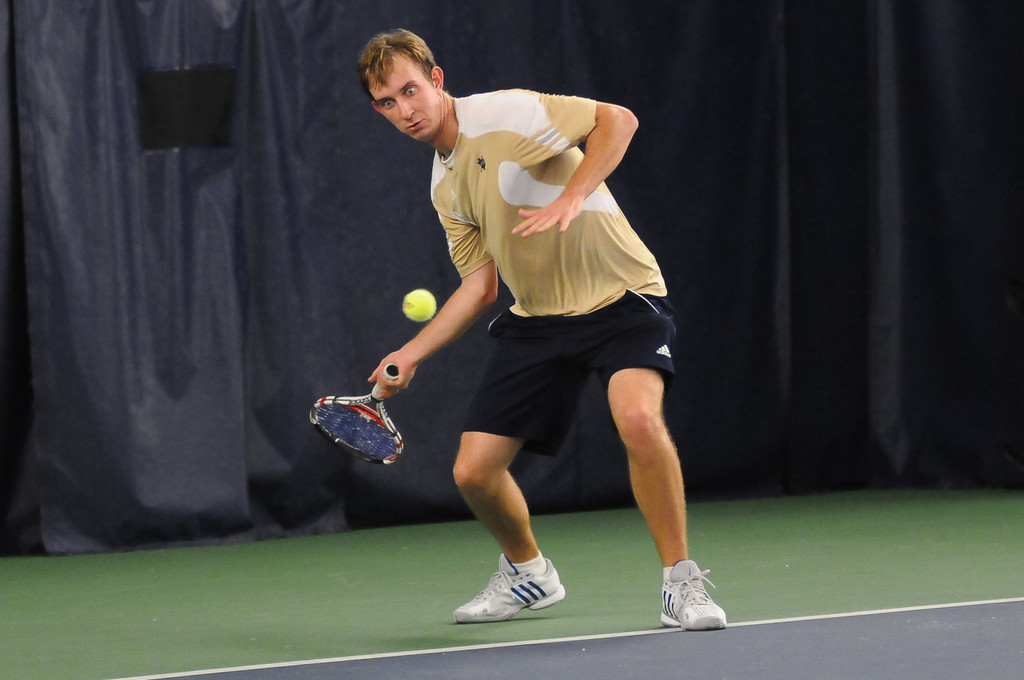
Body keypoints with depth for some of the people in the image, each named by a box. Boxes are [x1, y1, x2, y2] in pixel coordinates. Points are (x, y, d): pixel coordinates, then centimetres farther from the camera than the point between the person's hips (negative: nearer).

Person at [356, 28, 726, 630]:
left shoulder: (508, 113, -12)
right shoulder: (444, 187, 11)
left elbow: (618, 120, -17)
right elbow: (481, 286, 15)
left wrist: (572, 198, -28)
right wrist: (412, 354, 8)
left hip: (621, 296, -7)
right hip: (537, 320, 7)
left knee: (639, 417, -34)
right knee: (475, 471, -2)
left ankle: (681, 583, -18)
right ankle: (528, 573, 29)